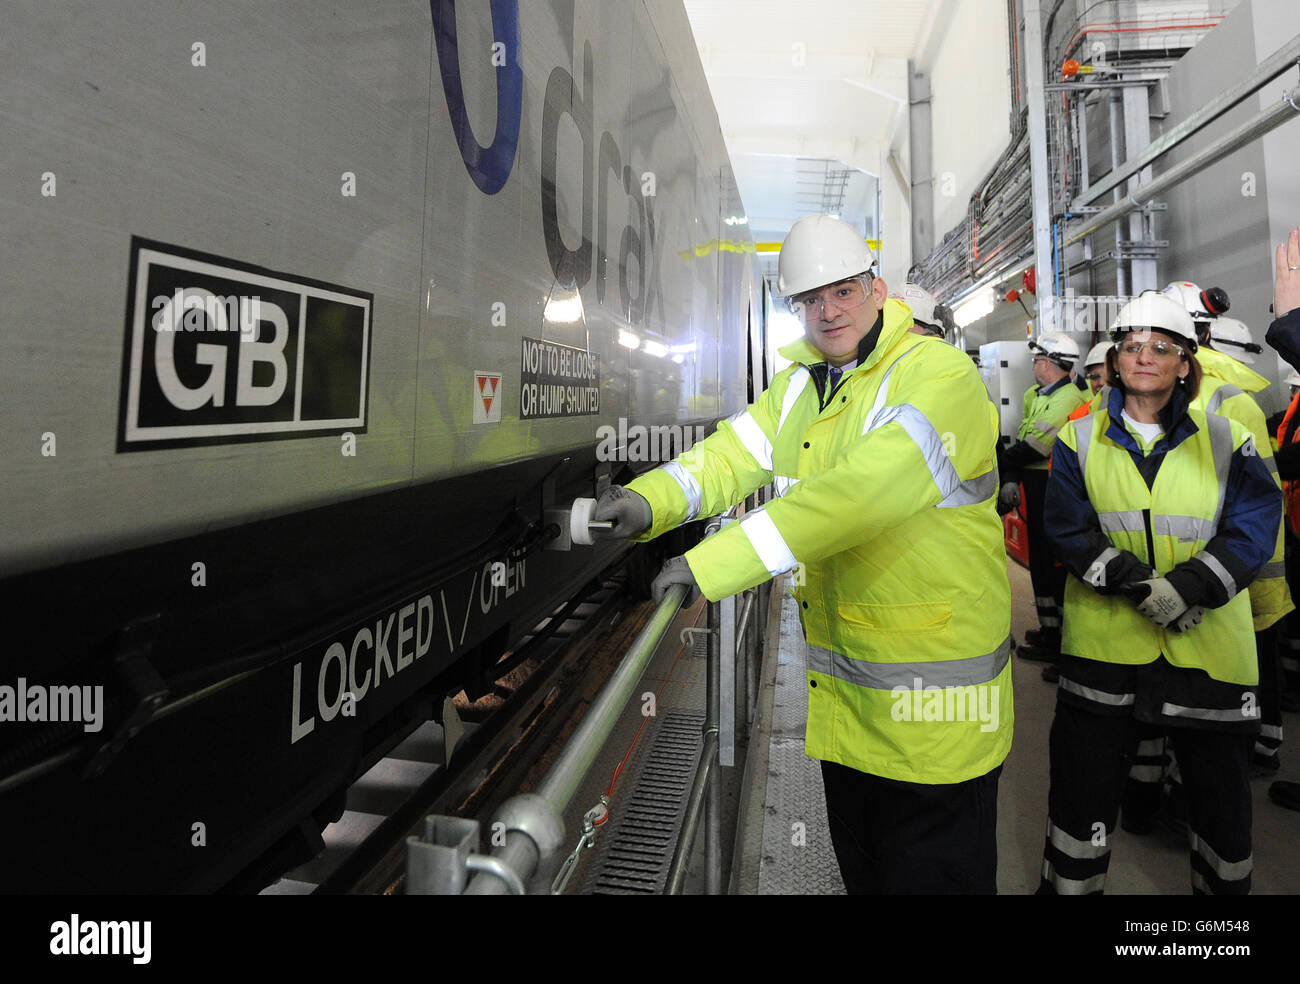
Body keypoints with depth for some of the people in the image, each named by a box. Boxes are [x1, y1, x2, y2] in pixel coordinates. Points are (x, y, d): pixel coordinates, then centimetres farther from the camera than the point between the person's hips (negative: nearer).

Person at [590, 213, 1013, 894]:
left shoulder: (940, 375, -17)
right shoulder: (800, 384, 10)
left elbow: (862, 488, -32)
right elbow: (735, 452, -2)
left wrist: (716, 562, -37)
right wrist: (648, 501, -23)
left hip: (931, 705, -7)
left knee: (931, 876, 12)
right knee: (860, 871, 25)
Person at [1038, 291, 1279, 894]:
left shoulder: (1227, 441, 4)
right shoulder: (1081, 439, 3)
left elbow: (1253, 531, -5)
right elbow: (1068, 529, -7)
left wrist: (1184, 588, -20)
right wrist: (1139, 587, -19)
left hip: (1208, 643, 1)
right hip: (1104, 639, 0)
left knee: (1220, 785, 14)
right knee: (1084, 782, 9)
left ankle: (1225, 884, 39)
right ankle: (1067, 887, 29)